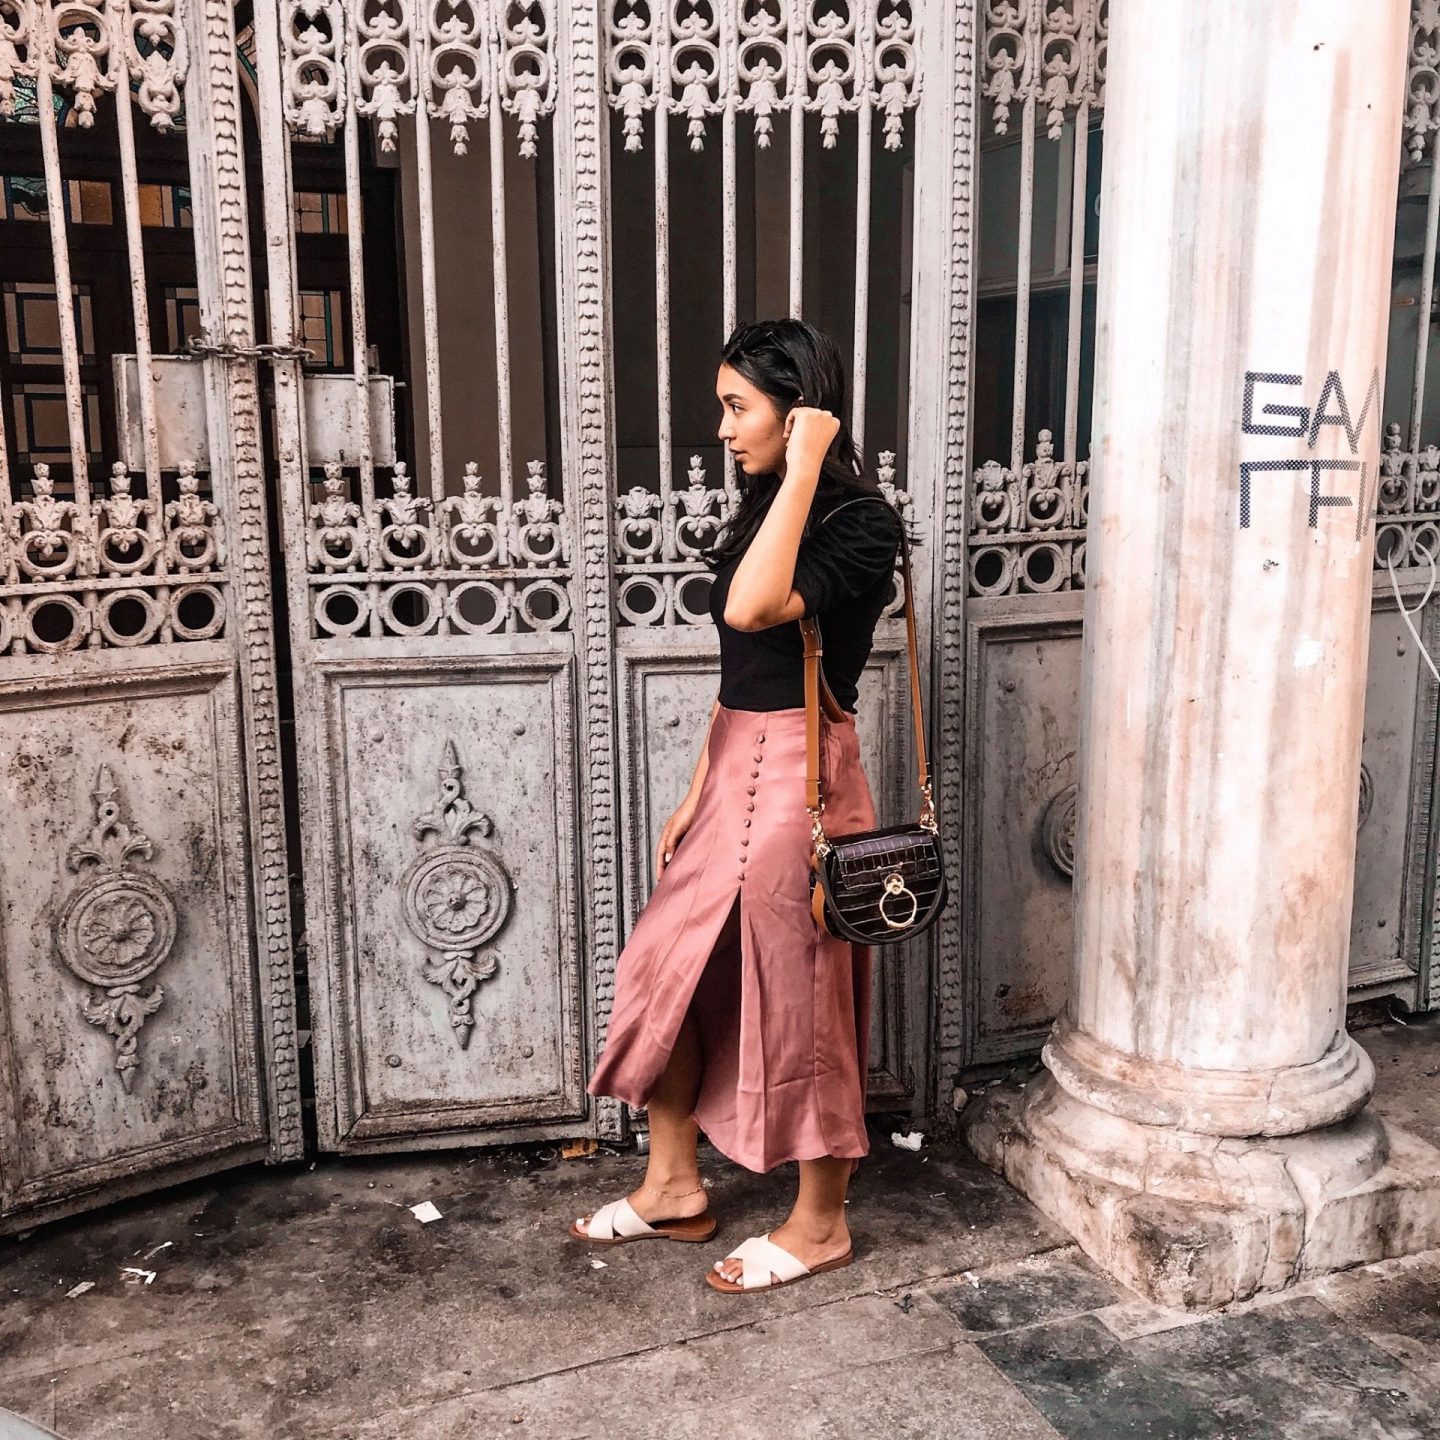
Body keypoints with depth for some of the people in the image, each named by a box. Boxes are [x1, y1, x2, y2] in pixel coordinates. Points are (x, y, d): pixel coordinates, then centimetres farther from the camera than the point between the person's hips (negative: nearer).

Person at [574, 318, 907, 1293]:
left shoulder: (861, 519, -14)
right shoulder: (767, 510, 12)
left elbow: (752, 611, -32)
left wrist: (802, 473, -25)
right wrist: (699, 792, 16)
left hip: (799, 773, -9)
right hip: (734, 767, 9)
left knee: (800, 1000, 4)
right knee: (665, 970, 14)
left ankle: (821, 1223, 24)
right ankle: (675, 1187, 32)